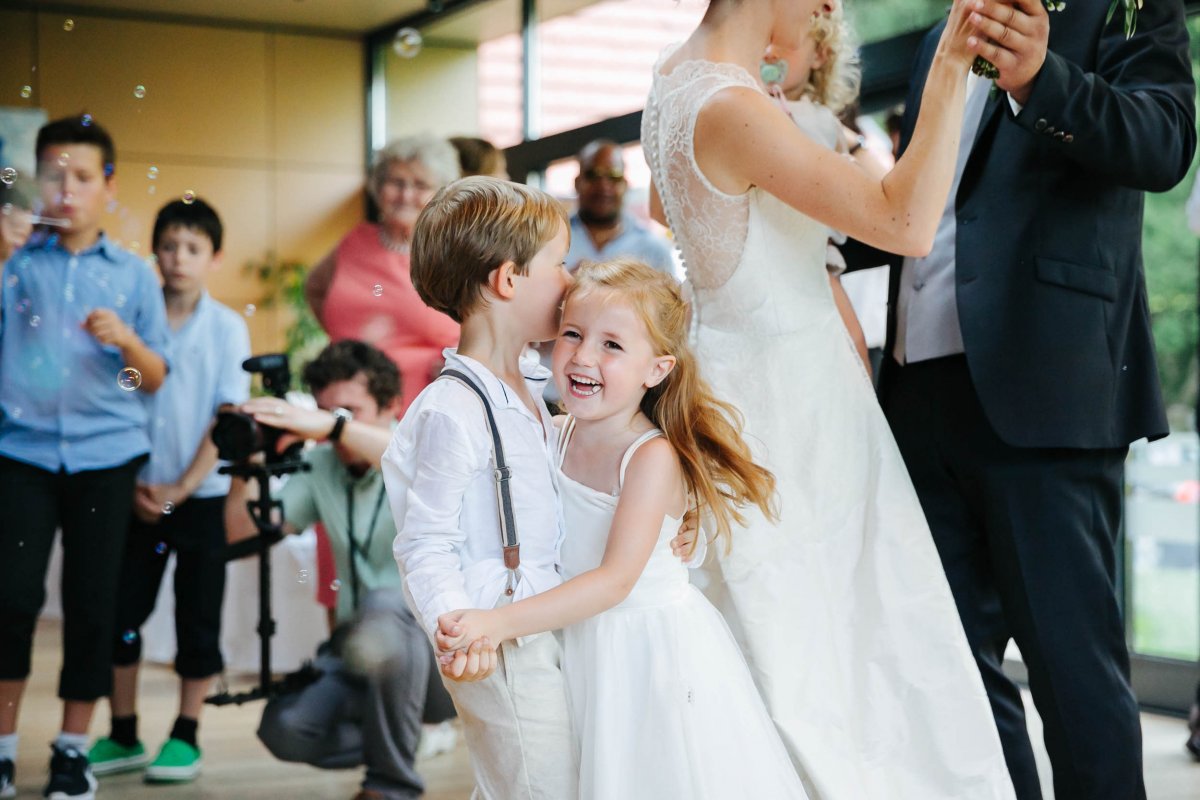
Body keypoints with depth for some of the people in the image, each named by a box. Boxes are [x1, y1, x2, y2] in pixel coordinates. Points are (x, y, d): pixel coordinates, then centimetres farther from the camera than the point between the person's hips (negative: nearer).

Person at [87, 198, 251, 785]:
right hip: (137, 493, 2)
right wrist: (132, 484, -6)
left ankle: (185, 738, 12)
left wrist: (184, 487, -12)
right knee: (120, 610, 3)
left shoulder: (228, 328, -3)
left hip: (200, 495, -2)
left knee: (198, 616, 2)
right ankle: (123, 736, 15)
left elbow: (228, 419, -5)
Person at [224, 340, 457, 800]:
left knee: (382, 613, -38)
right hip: (357, 637, 5)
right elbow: (243, 536, 3)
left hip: (434, 633, -5)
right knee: (285, 728, -21)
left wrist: (335, 426, -42)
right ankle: (409, 729, 11)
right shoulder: (320, 467, 6)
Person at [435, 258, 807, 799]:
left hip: (654, 645, -5)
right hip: (583, 647, 5)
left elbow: (615, 580, -28)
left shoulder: (653, 457, -21)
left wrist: (501, 622, -34)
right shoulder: (554, 436, -2)